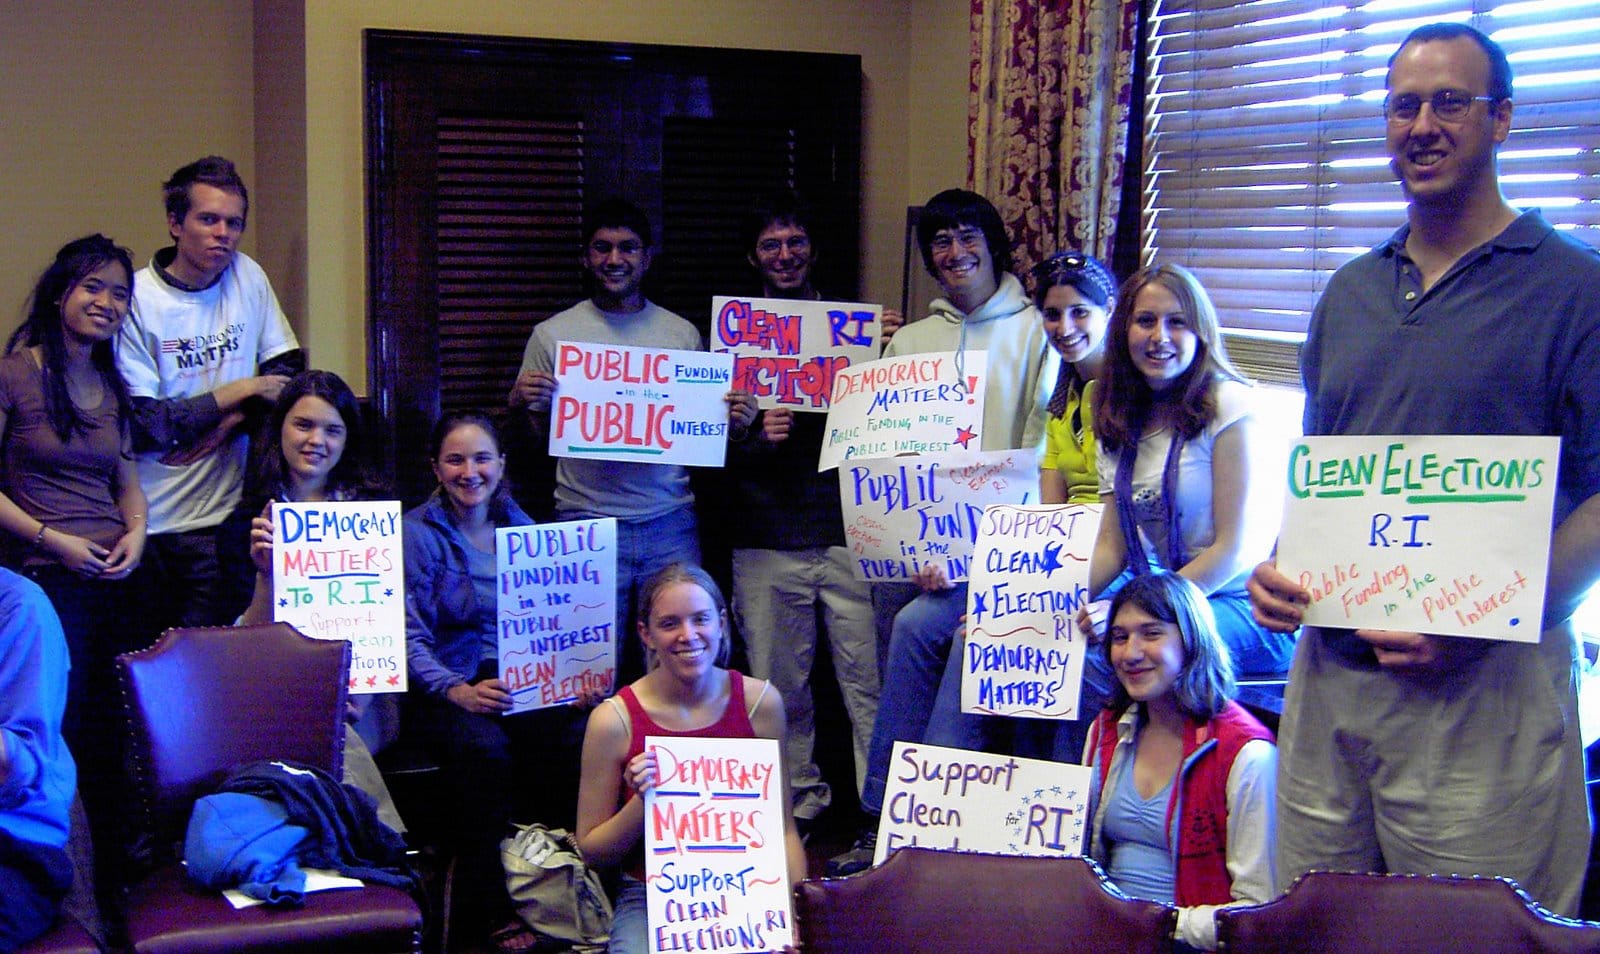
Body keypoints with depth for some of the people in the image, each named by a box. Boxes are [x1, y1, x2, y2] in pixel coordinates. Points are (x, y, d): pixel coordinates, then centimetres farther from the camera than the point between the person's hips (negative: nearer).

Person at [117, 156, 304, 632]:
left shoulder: (247, 276, 4)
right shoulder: (137, 299, -10)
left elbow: (288, 371, 7)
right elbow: (141, 427, -13)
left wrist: (232, 424, -10)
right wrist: (238, 392, -12)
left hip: (226, 512, 3)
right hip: (154, 521, -3)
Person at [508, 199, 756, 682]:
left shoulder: (682, 334, 10)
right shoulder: (552, 335, 5)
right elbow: (533, 439, 7)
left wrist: (736, 424, -6)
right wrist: (520, 403, -13)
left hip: (671, 523, 2)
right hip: (586, 521, -1)